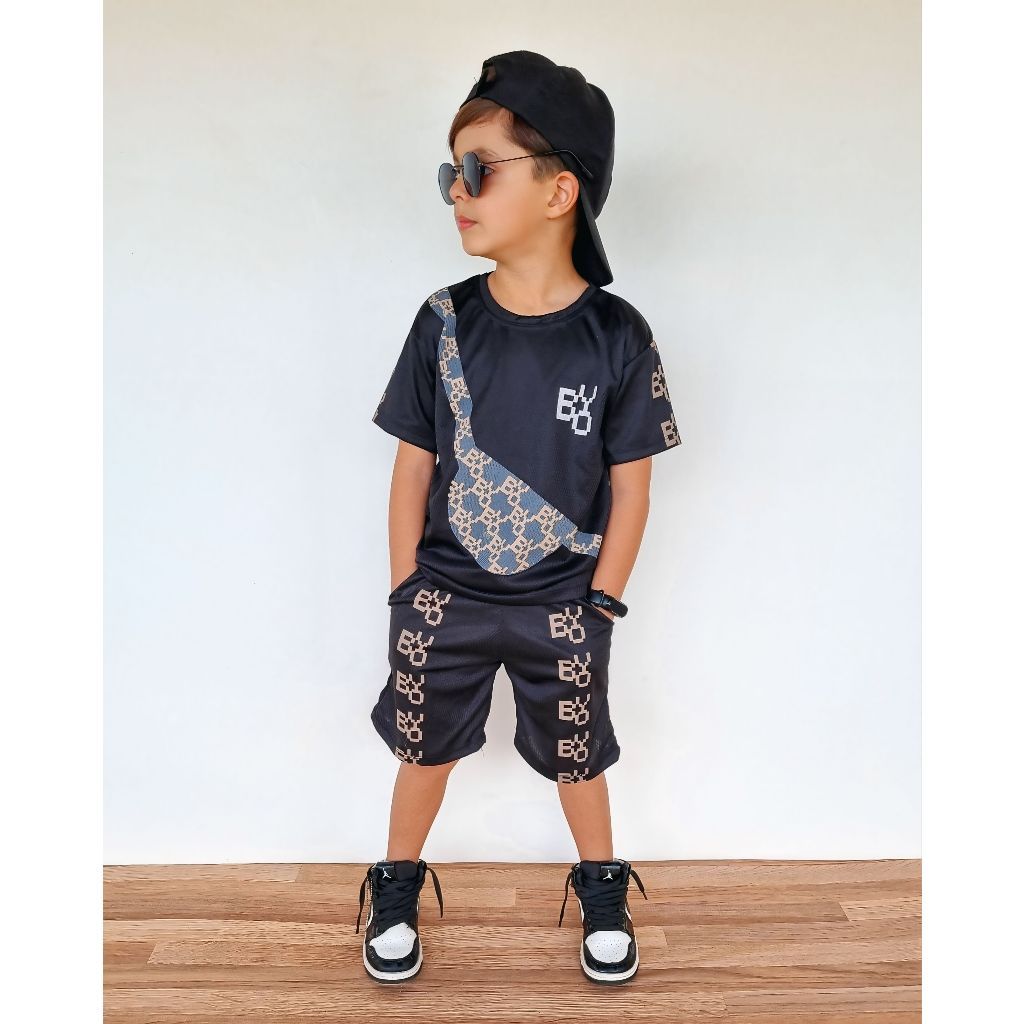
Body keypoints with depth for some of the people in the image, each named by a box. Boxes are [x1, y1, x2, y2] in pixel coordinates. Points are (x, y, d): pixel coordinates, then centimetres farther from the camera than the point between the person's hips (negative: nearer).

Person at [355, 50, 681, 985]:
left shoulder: (616, 336, -12)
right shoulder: (444, 321, -7)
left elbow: (630, 489, -6)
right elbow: (415, 465, -2)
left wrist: (598, 609, -5)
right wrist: (409, 591, -2)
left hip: (563, 605, -1)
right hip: (445, 597, 2)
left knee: (579, 759, 18)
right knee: (426, 750, 18)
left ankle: (601, 885, 45)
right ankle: (399, 883, 44)